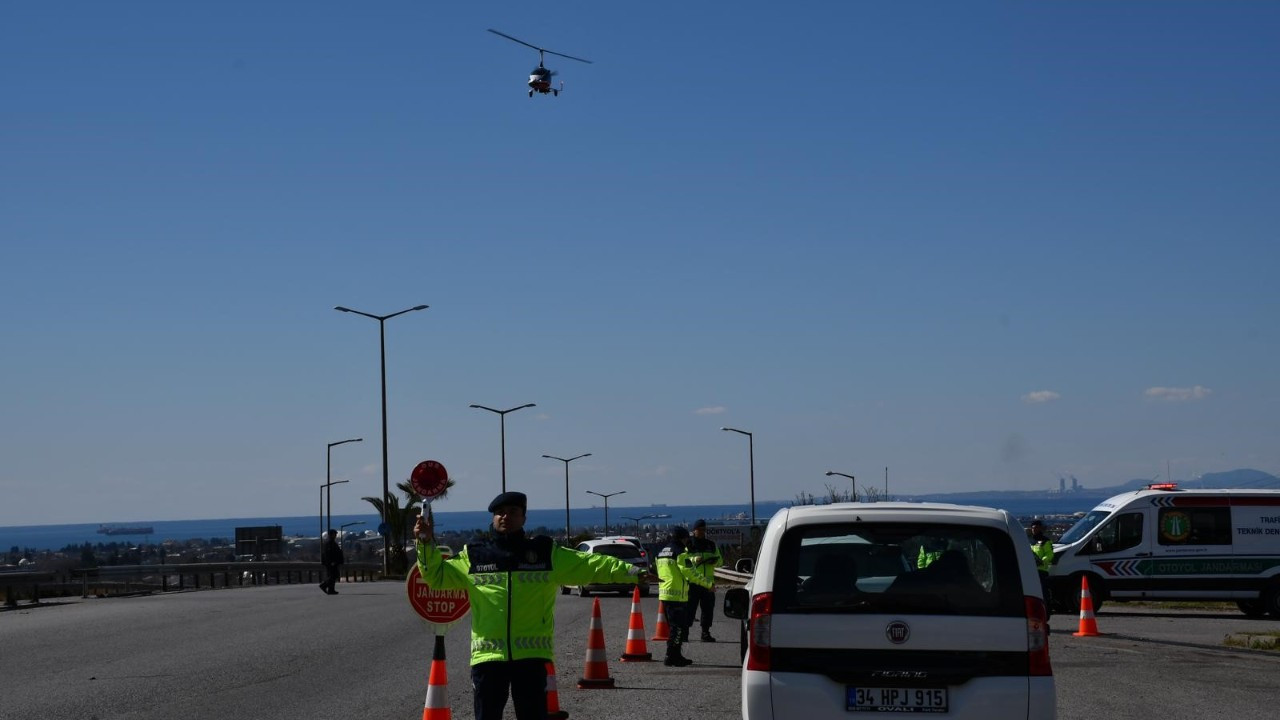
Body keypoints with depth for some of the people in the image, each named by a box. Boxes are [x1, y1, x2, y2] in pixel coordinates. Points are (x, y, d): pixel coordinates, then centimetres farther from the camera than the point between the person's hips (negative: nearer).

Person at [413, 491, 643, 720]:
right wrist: (427, 544, -1)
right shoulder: (474, 555, 9)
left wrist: (631, 571, -6)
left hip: (531, 654, -1)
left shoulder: (546, 553, 6)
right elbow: (436, 574, 14)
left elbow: (592, 565, 3)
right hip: (487, 654, 1)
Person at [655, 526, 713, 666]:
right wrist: (708, 583, -6)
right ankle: (671, 657, -8)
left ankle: (676, 655, 22)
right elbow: (691, 574, -14)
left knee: (675, 626, 17)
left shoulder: (661, 553, 15)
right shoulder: (680, 553, -12)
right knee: (678, 627, -6)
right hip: (677, 595, -9)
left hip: (664, 594, 9)